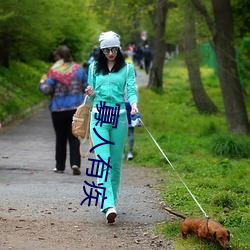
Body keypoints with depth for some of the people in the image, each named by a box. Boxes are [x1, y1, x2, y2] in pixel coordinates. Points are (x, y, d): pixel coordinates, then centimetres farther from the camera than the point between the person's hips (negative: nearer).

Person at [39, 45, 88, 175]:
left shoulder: (54, 71, -9)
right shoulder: (78, 69, 1)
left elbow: (47, 90, -12)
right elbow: (87, 87, 6)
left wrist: (42, 83, 9)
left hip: (58, 109, -2)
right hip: (76, 108, 2)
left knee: (60, 138, 10)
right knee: (74, 137, 4)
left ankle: (60, 166, 16)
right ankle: (75, 163, -14)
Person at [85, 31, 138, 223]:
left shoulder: (127, 68, 6)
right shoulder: (94, 67, 11)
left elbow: (131, 90, -4)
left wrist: (134, 104, -24)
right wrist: (91, 94, -7)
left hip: (119, 117, 0)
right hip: (98, 117, 0)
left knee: (116, 161, 6)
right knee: (103, 160, -13)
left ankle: (111, 199, 21)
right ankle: (108, 205, -22)